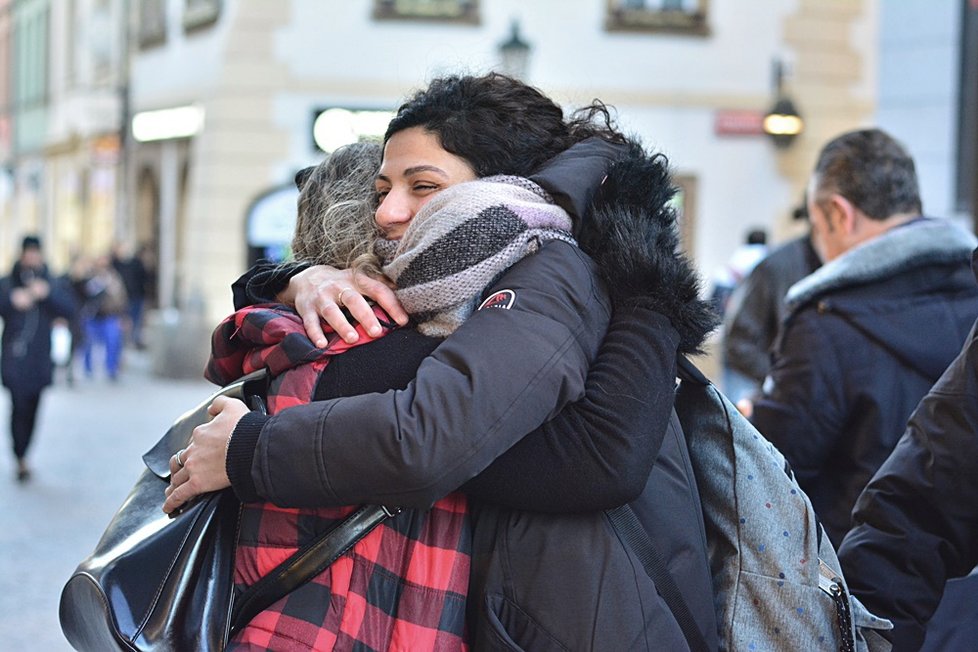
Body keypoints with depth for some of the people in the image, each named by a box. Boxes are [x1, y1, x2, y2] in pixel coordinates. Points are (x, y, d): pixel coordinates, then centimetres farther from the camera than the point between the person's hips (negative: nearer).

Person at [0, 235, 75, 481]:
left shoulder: (51, 285, 9)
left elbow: (68, 309, -4)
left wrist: (47, 293, -19)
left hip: (39, 359, 3)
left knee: (32, 409, 6)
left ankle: (22, 454, 19)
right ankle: (21, 459, -10)